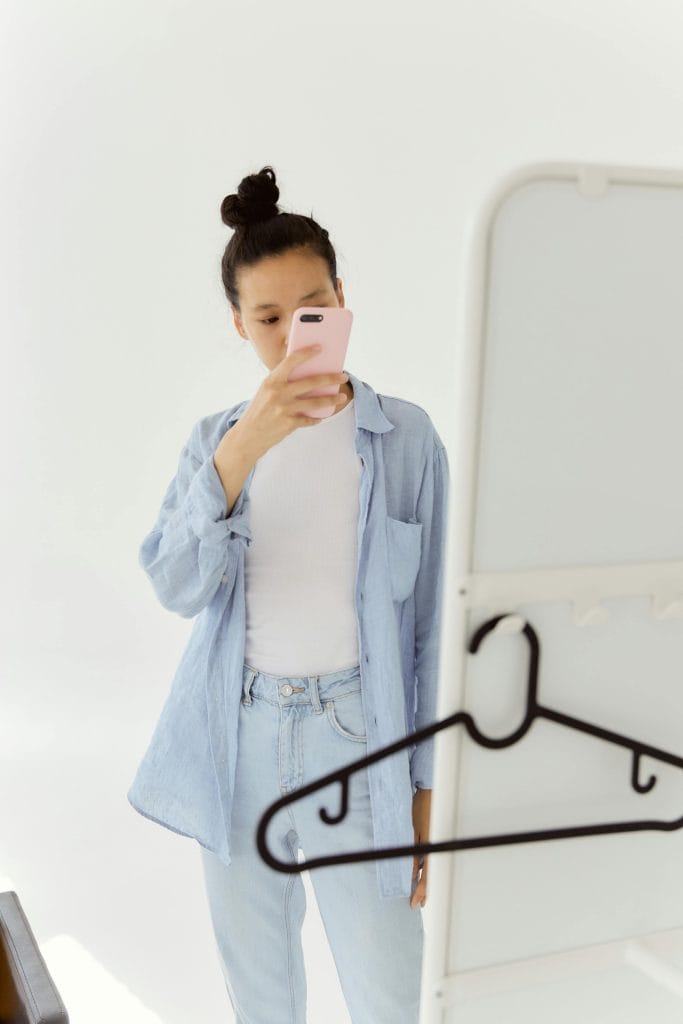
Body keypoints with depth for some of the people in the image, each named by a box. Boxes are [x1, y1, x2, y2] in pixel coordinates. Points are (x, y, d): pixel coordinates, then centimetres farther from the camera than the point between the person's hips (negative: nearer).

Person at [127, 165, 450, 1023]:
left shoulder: (405, 438, -5)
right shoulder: (214, 441, 2)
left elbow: (431, 621, -2)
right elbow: (177, 588, -14)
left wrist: (428, 788, -3)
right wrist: (241, 452, -28)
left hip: (357, 739, -2)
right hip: (237, 742, 3)